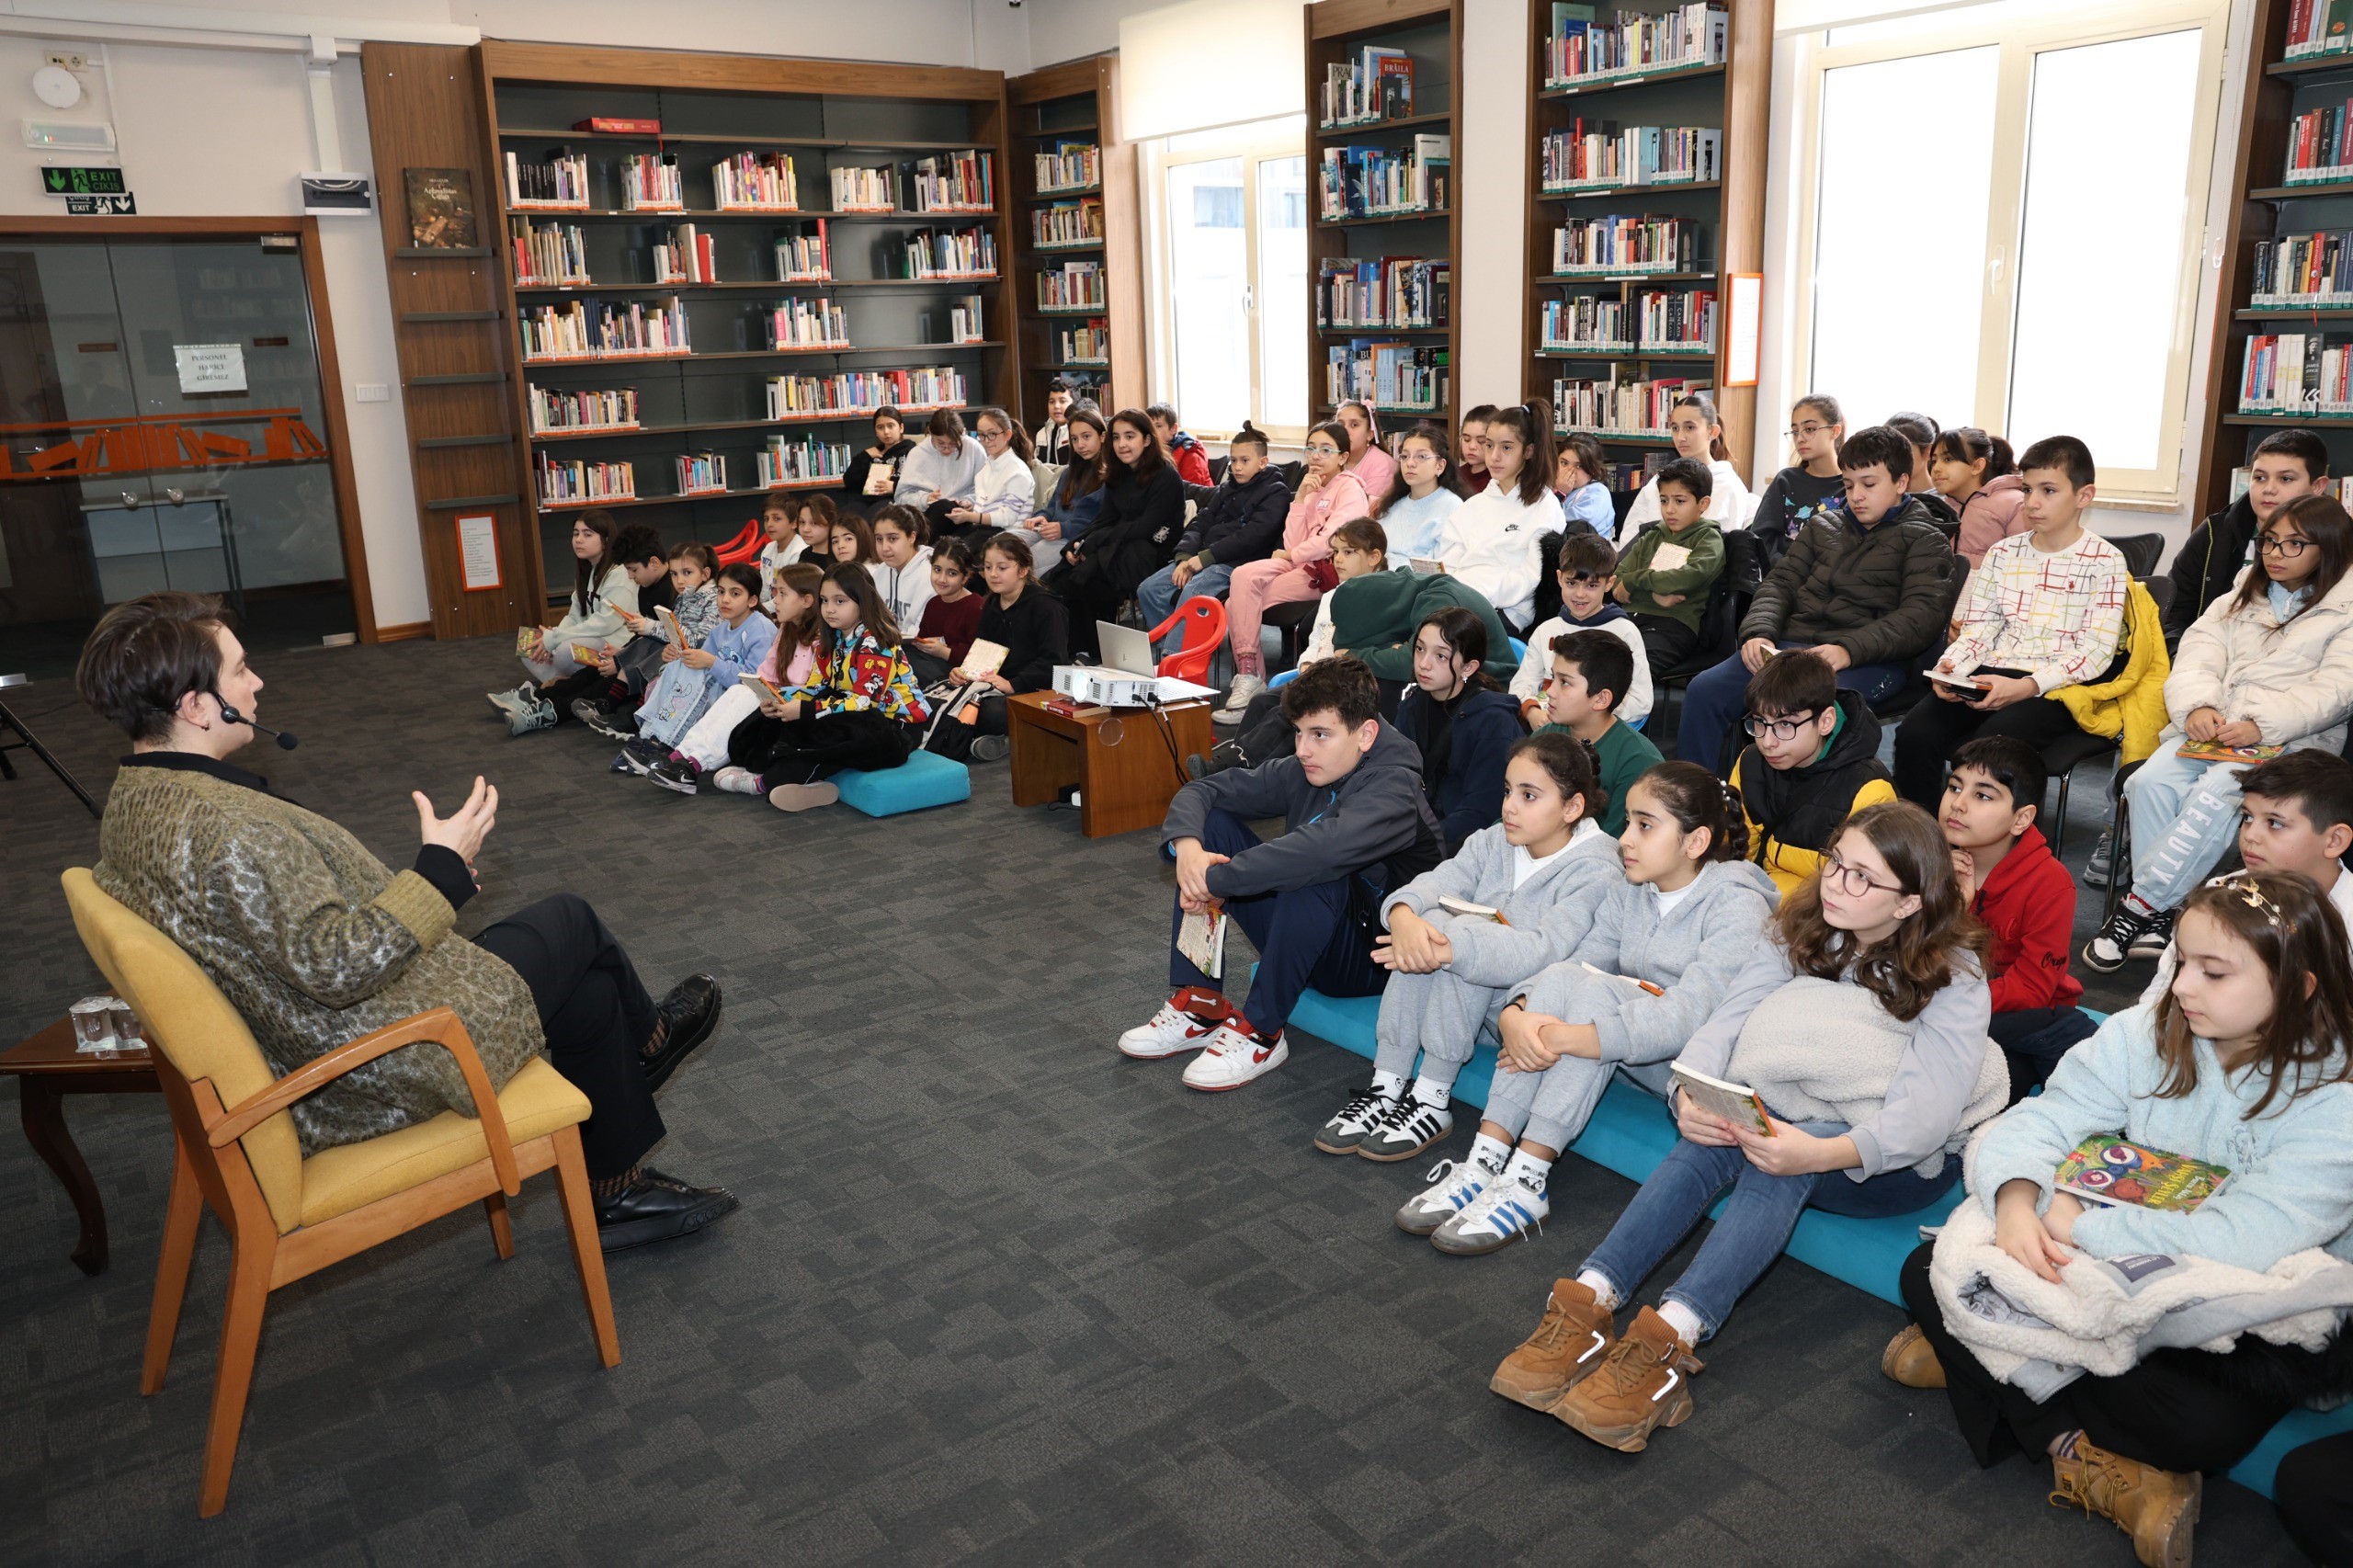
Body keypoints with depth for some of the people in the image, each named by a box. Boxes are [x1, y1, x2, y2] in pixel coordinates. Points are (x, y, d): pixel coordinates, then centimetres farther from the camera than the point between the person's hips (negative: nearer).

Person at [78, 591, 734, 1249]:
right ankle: (642, 1042, 37)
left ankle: (619, 1193, 32)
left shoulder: (134, 801, 3)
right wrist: (441, 868, -22)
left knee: (589, 991, 16)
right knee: (571, 923, 8)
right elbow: (335, 967, -31)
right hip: (379, 1067, -10)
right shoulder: (227, 826, -31)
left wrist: (417, 889, 13)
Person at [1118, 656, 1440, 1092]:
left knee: (1315, 870, -37)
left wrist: (1216, 881, -37)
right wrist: (1187, 847, -24)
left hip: (1372, 957, -7)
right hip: (1303, 945, 7)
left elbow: (1326, 847, -43)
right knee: (1209, 823, -5)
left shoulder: (1394, 788, -23)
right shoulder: (1300, 771, -1)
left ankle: (1260, 1032, -19)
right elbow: (1200, 791, -1)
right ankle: (1200, 1005, -6)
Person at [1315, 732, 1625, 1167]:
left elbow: (1545, 951, -32)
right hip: (1466, 993, 6)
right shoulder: (1494, 841, 4)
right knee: (1428, 922, -22)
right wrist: (1404, 915, -37)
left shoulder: (1595, 871, -16)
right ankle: (1386, 1089, -21)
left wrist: (1451, 949, -41)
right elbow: (1437, 882, -13)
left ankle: (1431, 1103, -23)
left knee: (1453, 934, -28)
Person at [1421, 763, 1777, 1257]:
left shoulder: (1736, 901, -15)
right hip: (1638, 1057, 6)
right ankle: (1485, 1162, -26)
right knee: (1559, 976, -22)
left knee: (1588, 989, -29)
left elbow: (1691, 1013, -28)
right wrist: (1514, 1014, -29)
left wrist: (1568, 1038, -36)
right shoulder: (1627, 890, 6)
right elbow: (1581, 959, -7)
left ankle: (1526, 1183, -30)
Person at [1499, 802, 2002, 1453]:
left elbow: (1927, 1110, -26)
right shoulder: (1802, 929, 1)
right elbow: (1726, 1020, -11)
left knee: (1783, 1165, -36)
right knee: (1714, 1137, -30)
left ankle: (1672, 1334, -50)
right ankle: (1591, 1297, -42)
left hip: (1906, 1156, -4)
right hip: (1795, 1115, 4)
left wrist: (1824, 1153, -44)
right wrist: (1691, 1094, -33)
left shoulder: (1952, 977, -13)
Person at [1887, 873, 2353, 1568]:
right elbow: (2032, 1124, -10)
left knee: (2202, 1424, -35)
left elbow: (2238, 1243, -30)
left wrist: (2078, 1222, -26)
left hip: (2255, 1321, -4)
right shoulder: (2147, 1034, -7)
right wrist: (2016, 1200, -32)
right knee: (1928, 1274, -10)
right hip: (2124, 1274, 5)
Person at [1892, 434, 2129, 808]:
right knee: (1916, 730, -24)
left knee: (1994, 739, -35)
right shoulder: (2003, 553, 17)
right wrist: (1951, 667, -9)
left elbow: (2096, 650, -7)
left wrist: (2027, 686, -21)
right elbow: (1979, 627, 13)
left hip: (2057, 689, -4)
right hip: (1990, 677, 4)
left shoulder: (2105, 562, 2)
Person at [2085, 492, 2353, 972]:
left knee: (2214, 794, -33)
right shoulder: (2240, 600, 21)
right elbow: (2197, 656, 8)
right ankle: (2159, 918, -24)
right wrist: (2198, 706, -14)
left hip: (2293, 737, -4)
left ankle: (2139, 907, -27)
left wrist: (2261, 726, -21)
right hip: (2213, 727, 4)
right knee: (2150, 780, -25)